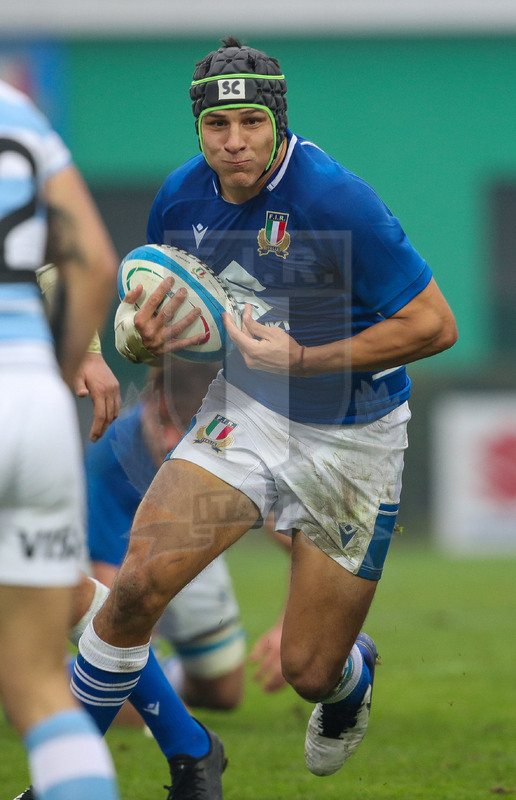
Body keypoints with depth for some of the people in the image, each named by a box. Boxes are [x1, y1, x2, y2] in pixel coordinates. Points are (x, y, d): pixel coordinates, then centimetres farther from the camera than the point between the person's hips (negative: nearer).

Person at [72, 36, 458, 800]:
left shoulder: (335, 199, -24)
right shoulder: (182, 197, -6)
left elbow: (434, 326, -21)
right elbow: (168, 309, 13)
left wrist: (303, 358, -24)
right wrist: (152, 337, -12)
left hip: (349, 442, -4)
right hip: (244, 414, 4)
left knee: (310, 671, 2)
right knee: (139, 584, -17)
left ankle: (354, 674, 42)